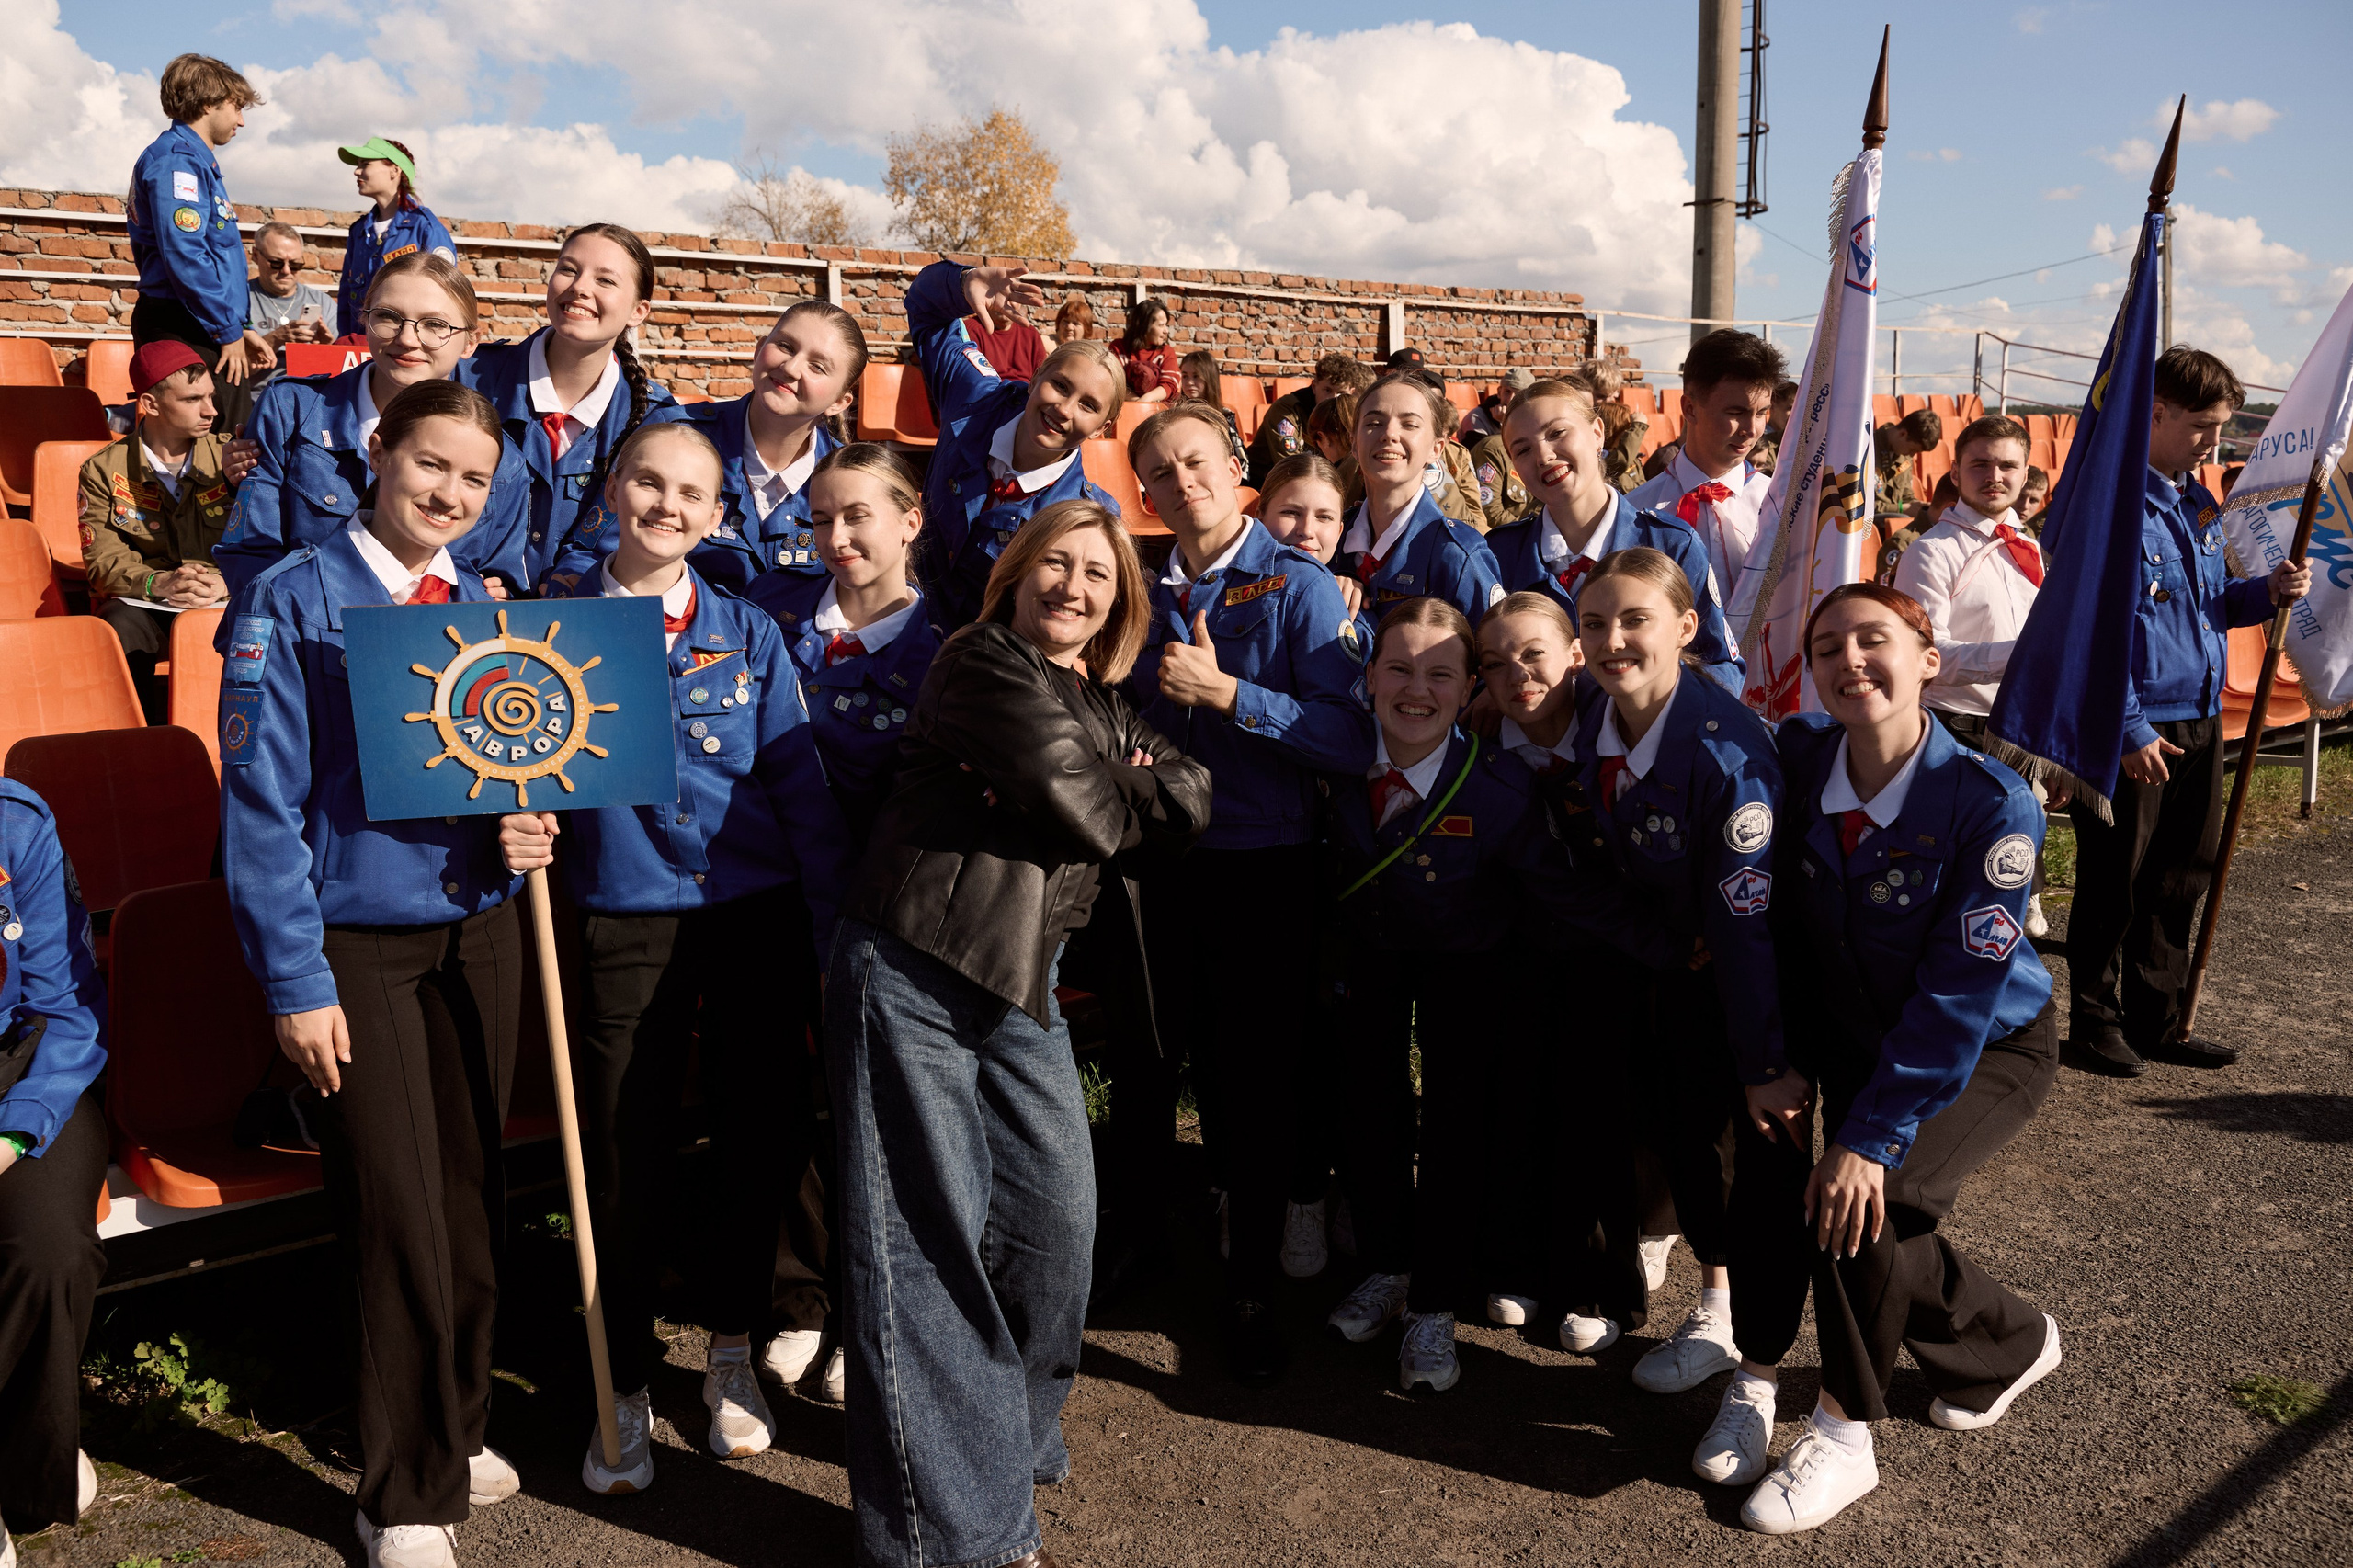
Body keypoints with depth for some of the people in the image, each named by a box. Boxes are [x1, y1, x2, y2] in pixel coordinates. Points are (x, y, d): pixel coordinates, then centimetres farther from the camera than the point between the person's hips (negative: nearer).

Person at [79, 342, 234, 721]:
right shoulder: (104, 470, 5)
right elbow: (102, 559, -1)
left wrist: (226, 582, -20)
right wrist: (157, 582, -22)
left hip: (227, 601, 0)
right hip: (143, 603, 0)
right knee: (122, 628, -35)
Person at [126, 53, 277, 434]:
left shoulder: (197, 160, 23)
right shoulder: (177, 159, -9)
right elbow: (184, 256, -20)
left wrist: (239, 328, 19)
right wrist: (228, 331, -15)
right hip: (185, 329, -10)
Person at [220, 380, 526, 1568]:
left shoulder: (485, 604, 8)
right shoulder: (293, 601, -7)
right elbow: (261, 802, -10)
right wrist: (294, 981, -13)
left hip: (477, 927, 5)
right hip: (355, 944, -5)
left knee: (471, 1198, 12)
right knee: (398, 1221, -1)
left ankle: (454, 1433, 33)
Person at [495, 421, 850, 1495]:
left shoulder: (749, 635, 3)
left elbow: (803, 791, 2)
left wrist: (843, 941, -2)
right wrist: (520, 830, -17)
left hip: (761, 917, 1)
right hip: (628, 924, -1)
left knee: (762, 1135, 10)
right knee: (625, 1160, 5)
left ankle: (733, 1355, 33)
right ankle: (626, 1391, 26)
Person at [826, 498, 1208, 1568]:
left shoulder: (1103, 708, 18)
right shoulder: (983, 666, -7)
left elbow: (1190, 805, 5)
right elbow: (1083, 814, -15)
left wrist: (1106, 784, -10)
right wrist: (1132, 794, 5)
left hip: (1023, 984, 8)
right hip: (913, 970, -7)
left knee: (1058, 1215, 7)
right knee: (932, 1236, -3)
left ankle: (1012, 1437, 31)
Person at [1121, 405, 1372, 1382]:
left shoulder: (1299, 587, -8)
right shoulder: (1139, 591, 6)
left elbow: (1353, 741, -19)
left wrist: (1227, 694, -21)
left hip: (1263, 870, -4)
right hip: (1154, 862, 4)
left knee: (1256, 1086, 5)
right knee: (1141, 1064, 14)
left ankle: (1251, 1291, 23)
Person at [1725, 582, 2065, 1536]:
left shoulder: (1992, 806, -26)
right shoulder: (1796, 760, -13)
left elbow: (1958, 999, -26)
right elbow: (1781, 927, -4)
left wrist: (1873, 1137, -29)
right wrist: (1785, 1063, -12)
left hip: (1988, 1046, -5)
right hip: (1849, 1032, 5)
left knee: (1866, 1195, -24)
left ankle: (1843, 1437, -2)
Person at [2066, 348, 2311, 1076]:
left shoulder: (2199, 506, 13)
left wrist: (2266, 592, 1)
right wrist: (2129, 729, -20)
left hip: (2199, 721, 8)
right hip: (2135, 728, -8)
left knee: (2179, 879, 14)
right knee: (2115, 883, 2)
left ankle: (2155, 1021, 25)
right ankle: (2096, 1022, 16)